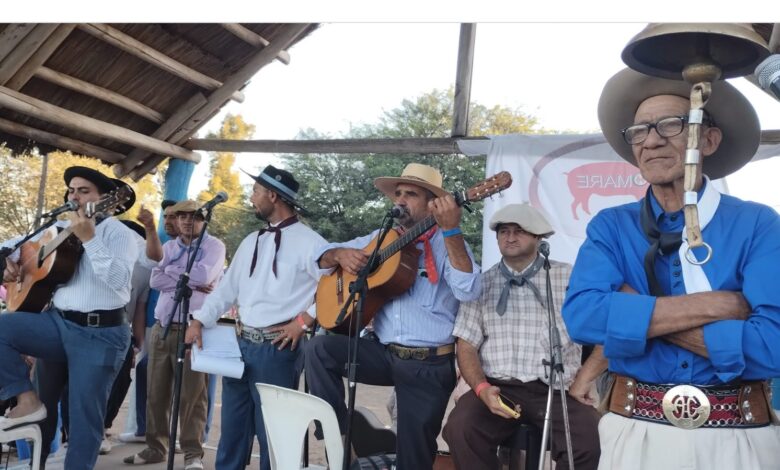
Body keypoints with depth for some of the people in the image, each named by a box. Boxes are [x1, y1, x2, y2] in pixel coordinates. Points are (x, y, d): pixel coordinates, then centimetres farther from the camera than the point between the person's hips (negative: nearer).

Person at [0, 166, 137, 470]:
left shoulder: (118, 232, -5)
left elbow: (118, 280, -22)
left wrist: (89, 238, -27)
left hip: (101, 334, -6)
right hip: (58, 323, 6)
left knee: (84, 416, -3)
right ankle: (26, 401, -6)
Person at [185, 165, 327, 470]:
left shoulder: (308, 241, -9)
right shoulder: (251, 241, 14)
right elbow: (228, 287, 14)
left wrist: (304, 320, -15)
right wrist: (199, 320, 4)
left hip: (278, 348, -7)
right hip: (241, 343, 7)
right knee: (232, 427, 17)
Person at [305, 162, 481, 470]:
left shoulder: (447, 244, -6)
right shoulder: (382, 238, 8)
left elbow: (468, 291, -26)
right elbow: (323, 255, 15)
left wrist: (451, 229, -32)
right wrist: (340, 254, -9)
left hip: (429, 365, -4)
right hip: (383, 353, 4)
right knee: (320, 349, -17)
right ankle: (339, 434, -5)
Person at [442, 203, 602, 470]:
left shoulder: (569, 278, 5)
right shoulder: (482, 284, 10)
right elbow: (466, 346, 7)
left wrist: (582, 382, -5)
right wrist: (482, 388, -11)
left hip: (556, 390, -1)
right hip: (498, 387, 1)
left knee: (586, 440, -30)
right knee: (460, 429, -28)